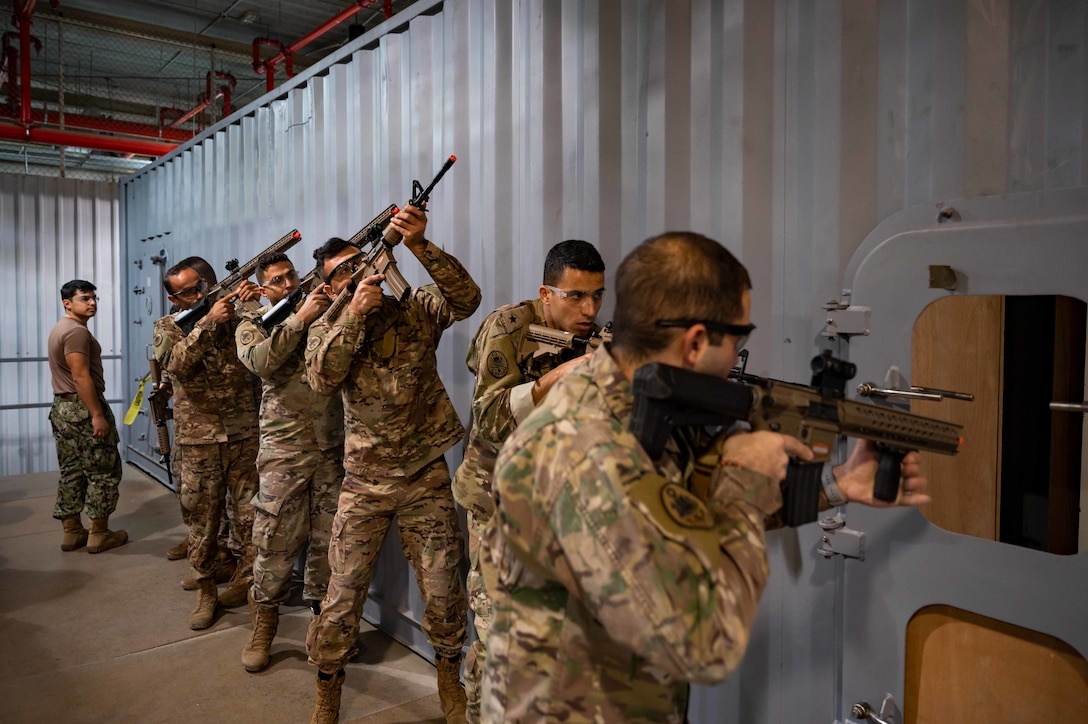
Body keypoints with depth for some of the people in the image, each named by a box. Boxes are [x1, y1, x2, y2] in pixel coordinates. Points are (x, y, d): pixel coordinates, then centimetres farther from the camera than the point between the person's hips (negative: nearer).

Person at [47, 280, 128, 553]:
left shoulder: (60, 329, 18)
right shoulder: (77, 331, -16)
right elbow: (81, 377, -23)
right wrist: (97, 415, -24)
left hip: (62, 407, 10)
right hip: (81, 408, -10)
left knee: (72, 471, 13)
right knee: (103, 470, -2)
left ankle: (72, 532, 19)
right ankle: (99, 533, 3)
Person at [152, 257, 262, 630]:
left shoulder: (236, 315, 6)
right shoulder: (167, 326, 4)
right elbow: (177, 363, -16)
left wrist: (258, 298, -21)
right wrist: (209, 320, -25)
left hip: (244, 434, 0)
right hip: (198, 440, 0)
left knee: (249, 514, 3)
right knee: (203, 518, 8)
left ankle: (244, 581, 21)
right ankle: (206, 591, 23)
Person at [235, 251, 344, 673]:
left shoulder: (324, 314, 11)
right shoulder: (252, 325, 6)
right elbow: (260, 361, -16)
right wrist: (300, 318, -23)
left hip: (331, 445, 2)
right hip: (284, 449, -2)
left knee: (329, 537, 8)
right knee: (277, 539, 2)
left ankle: (324, 614, 24)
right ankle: (263, 625, 21)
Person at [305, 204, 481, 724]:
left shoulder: (416, 307, -2)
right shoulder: (327, 328, 1)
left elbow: (466, 298, -21)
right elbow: (323, 379, -18)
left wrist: (420, 245, -33)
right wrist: (354, 314, -26)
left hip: (426, 477, 0)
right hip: (365, 481, 0)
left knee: (443, 592, 9)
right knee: (343, 594, 6)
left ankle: (449, 679, 34)